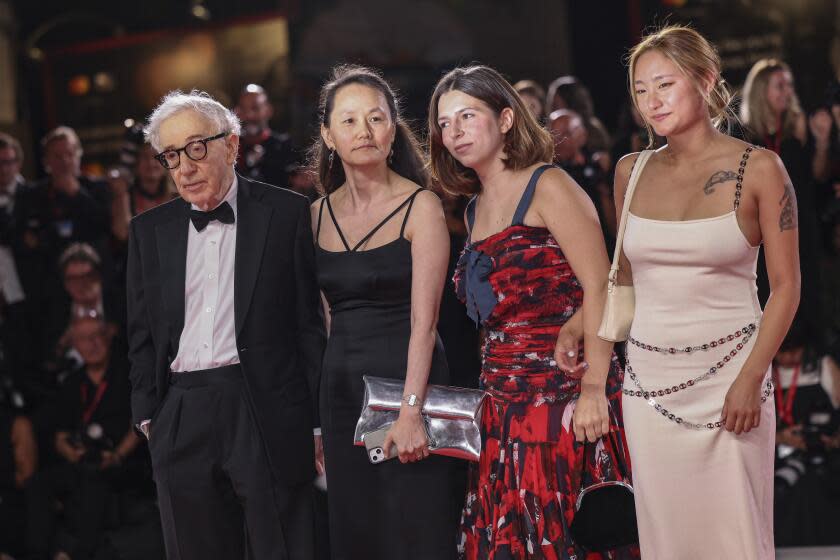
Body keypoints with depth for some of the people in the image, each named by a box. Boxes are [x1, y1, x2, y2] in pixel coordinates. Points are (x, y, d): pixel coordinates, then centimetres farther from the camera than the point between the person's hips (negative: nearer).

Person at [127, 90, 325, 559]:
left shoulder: (286, 213, 1)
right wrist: (149, 415, 6)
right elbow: (143, 334, 15)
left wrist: (318, 423, -4)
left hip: (269, 418, -3)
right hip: (182, 425, 3)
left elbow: (311, 322, -1)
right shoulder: (150, 230, 12)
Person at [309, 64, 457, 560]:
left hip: (408, 382, -5)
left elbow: (424, 319, -14)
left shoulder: (421, 207, -6)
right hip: (342, 387, 5)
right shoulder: (319, 215, 9)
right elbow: (326, 313, 13)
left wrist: (411, 409, -22)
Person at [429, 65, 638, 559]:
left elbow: (600, 288, -13)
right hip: (505, 403, 7)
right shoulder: (476, 209, 17)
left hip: (561, 388, -7)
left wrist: (594, 388, -22)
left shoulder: (548, 187, -5)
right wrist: (491, 389, -1)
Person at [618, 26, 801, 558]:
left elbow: (786, 286, -5)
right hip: (649, 376, 4)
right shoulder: (631, 171, 8)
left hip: (727, 370, -4)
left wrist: (750, 379, -13)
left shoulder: (758, 169, -5)